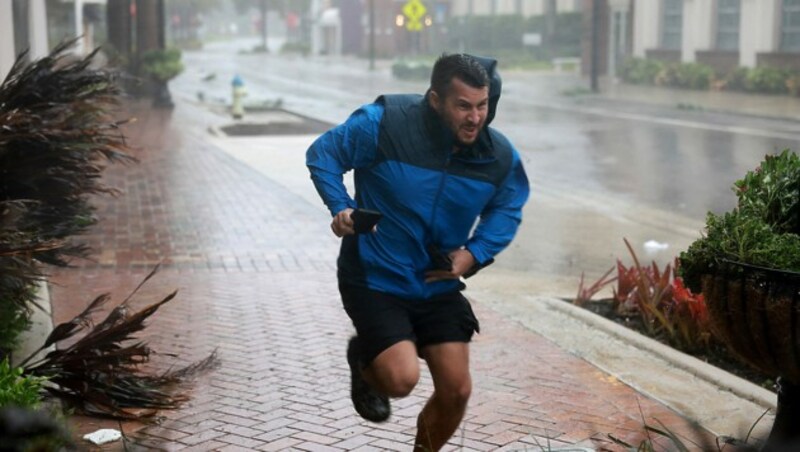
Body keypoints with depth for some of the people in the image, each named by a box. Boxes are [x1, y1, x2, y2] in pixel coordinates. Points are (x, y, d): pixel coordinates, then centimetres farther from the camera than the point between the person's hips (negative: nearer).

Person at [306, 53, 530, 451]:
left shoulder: (499, 156, -9)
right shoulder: (383, 124, -20)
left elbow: (507, 210, 9)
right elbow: (323, 154, -6)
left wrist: (474, 254, -8)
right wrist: (341, 207, -21)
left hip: (438, 285, 4)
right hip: (375, 280, -4)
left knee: (456, 391, 1)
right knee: (402, 379, -19)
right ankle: (364, 362, 19)